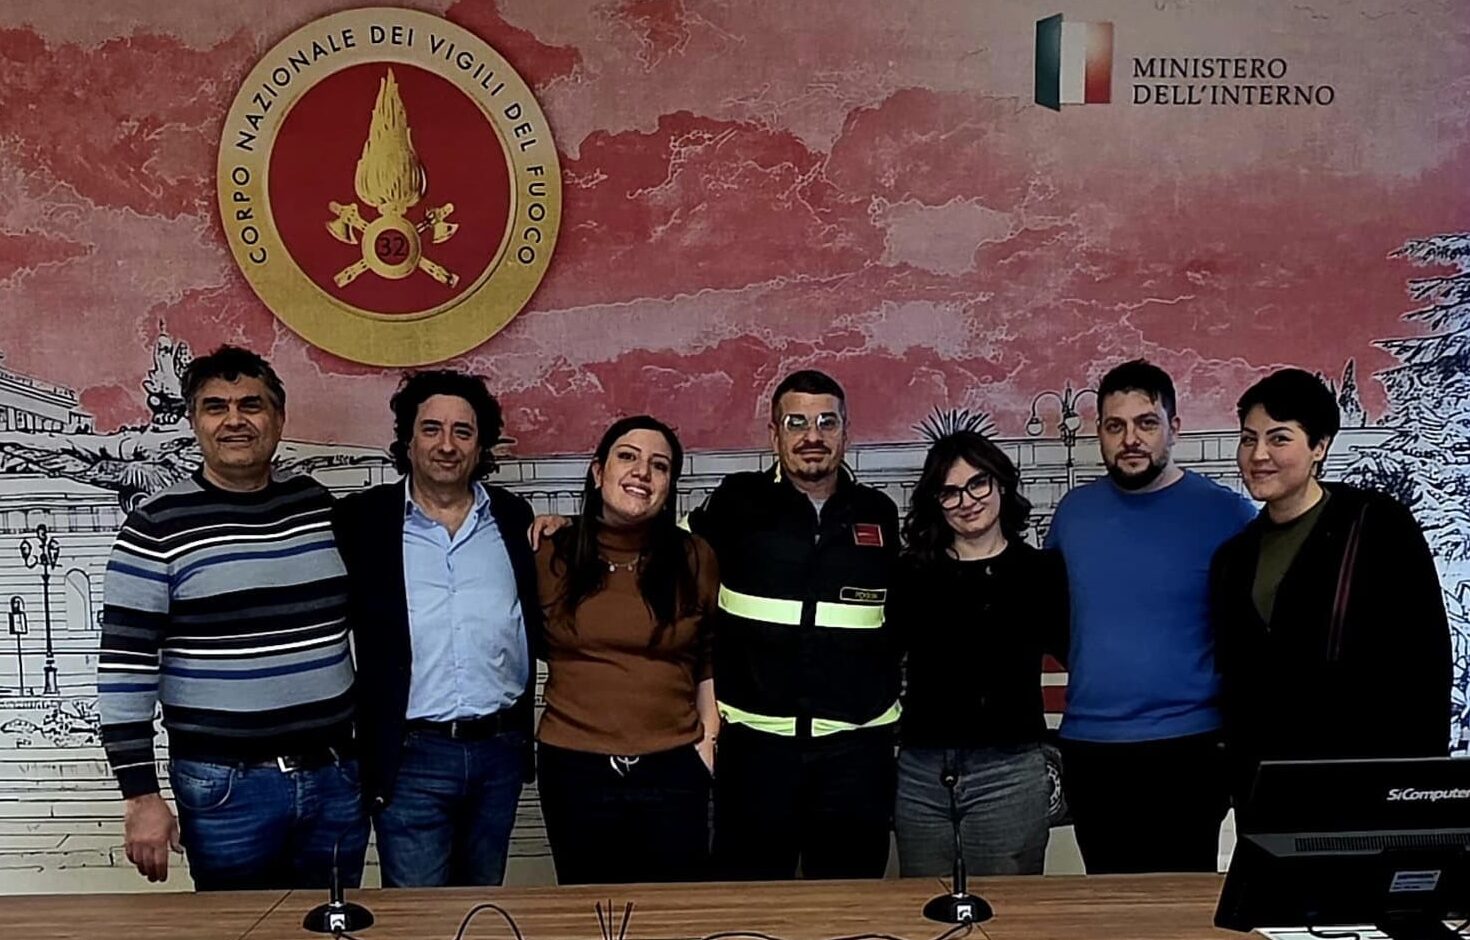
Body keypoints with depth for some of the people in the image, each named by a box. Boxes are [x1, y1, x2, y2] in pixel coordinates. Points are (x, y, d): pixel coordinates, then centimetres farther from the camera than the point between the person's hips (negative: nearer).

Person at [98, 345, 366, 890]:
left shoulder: (316, 504, 6)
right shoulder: (158, 526, -7)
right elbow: (124, 669, -8)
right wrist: (140, 797, -9)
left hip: (336, 777, 4)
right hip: (225, 787, -4)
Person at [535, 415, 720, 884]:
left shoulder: (695, 558, 1)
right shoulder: (552, 556, 0)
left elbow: (711, 660, 8)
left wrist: (708, 738, 3)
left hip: (673, 769, 0)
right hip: (574, 770, 0)